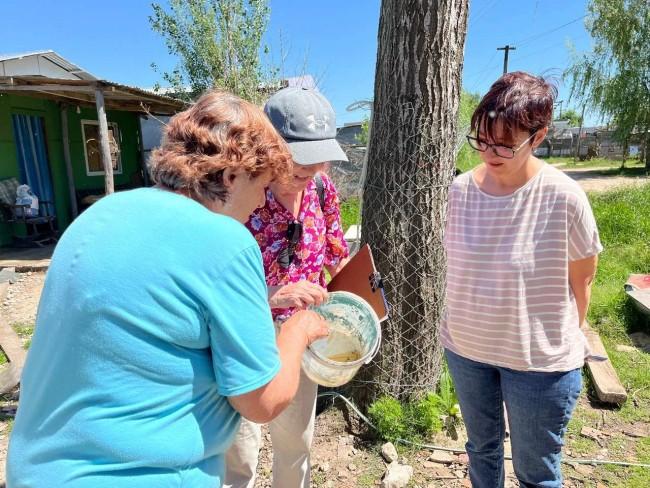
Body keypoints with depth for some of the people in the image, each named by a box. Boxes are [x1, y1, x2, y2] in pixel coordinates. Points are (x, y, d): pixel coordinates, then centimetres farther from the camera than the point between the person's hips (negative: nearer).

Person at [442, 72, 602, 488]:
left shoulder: (564, 197, -19)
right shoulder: (461, 189, -9)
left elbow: (580, 283, -7)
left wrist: (564, 344, 4)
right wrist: (464, 324, 10)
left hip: (540, 360, -3)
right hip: (465, 348, 4)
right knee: (482, 447, 25)